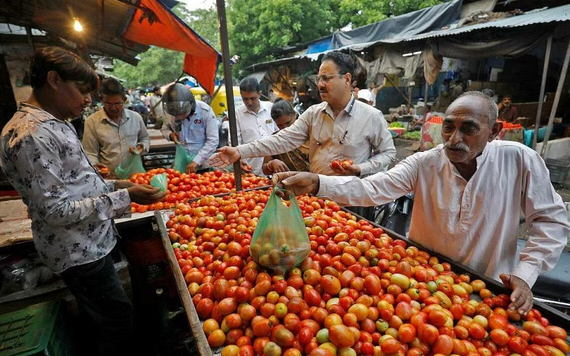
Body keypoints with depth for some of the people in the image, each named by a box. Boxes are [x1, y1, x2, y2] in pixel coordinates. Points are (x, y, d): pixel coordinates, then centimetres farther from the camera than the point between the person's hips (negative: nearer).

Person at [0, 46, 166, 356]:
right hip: (79, 254, -10)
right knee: (118, 322, 7)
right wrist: (124, 198, -25)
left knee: (101, 319, 25)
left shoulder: (54, 124, 9)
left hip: (90, 243, 10)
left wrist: (112, 185, 5)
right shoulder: (29, 135, -23)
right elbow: (55, 211, -24)